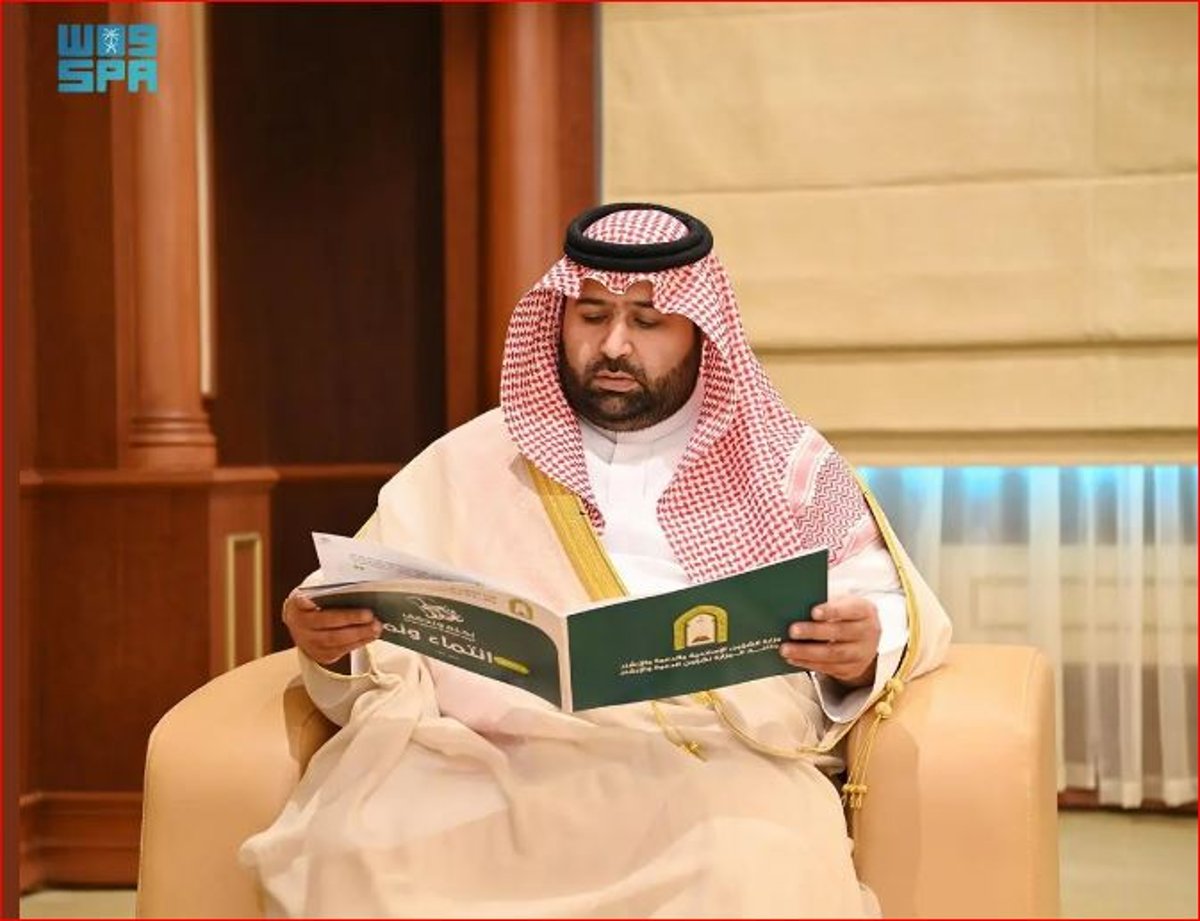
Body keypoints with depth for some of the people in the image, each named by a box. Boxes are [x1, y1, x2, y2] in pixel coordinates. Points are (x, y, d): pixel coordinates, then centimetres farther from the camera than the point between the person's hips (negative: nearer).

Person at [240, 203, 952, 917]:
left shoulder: (788, 465, 18)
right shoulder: (465, 468, 20)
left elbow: (904, 615, 10)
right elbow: (381, 655, 14)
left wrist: (862, 655, -13)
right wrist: (332, 645, -10)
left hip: (725, 760, -1)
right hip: (502, 756, 1)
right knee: (352, 848, -29)